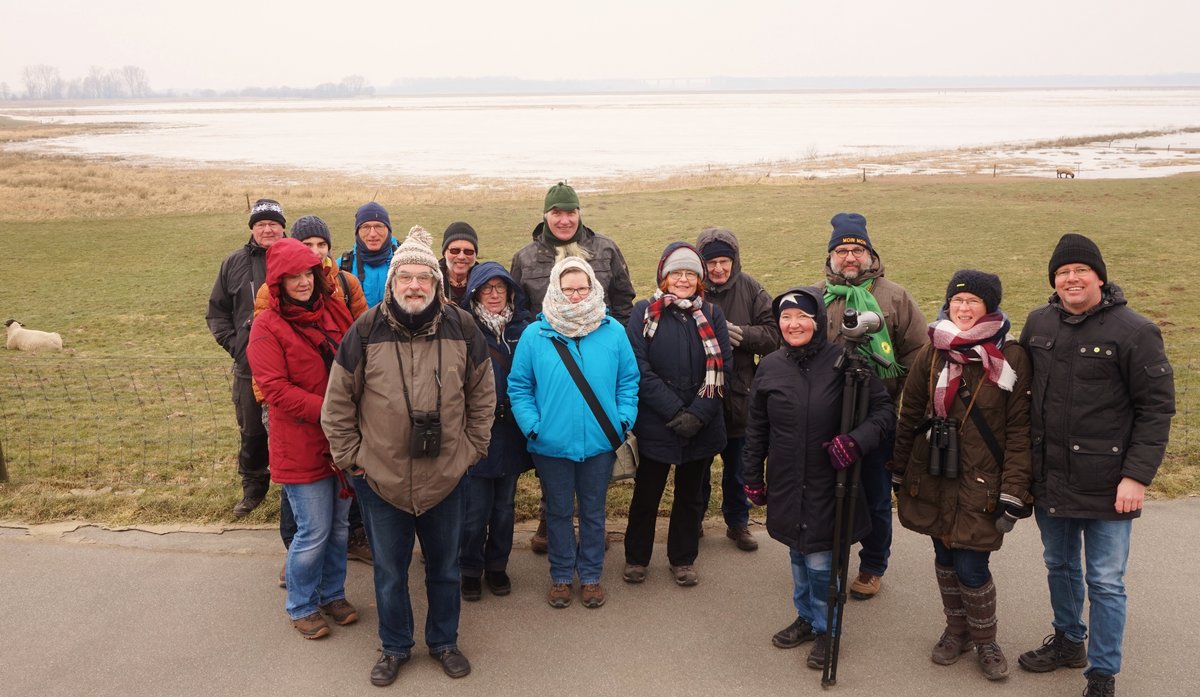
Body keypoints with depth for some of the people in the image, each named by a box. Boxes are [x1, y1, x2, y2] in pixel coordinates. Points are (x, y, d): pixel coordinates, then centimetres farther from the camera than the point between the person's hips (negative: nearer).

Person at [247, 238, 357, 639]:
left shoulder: (334, 311, 6)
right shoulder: (267, 327, -10)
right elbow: (275, 388, -17)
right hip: (302, 445, -5)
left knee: (339, 526, 16)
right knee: (314, 532, 2)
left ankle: (333, 594, 36)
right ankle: (301, 607, 24)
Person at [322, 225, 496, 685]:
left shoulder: (462, 328, -6)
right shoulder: (366, 330, -10)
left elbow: (483, 395, 5)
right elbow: (337, 401, -1)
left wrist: (472, 448, 3)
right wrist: (350, 457, -2)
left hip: (446, 478, 1)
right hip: (380, 479, -1)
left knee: (445, 568, 18)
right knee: (389, 571, 16)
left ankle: (444, 641, 40)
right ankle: (395, 647, 38)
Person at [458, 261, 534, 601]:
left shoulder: (523, 327, 3)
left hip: (512, 432, 3)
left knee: (505, 505, 14)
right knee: (476, 507, 3)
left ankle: (497, 566, 31)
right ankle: (471, 569, 22)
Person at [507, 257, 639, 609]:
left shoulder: (613, 332, -2)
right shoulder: (535, 335, -6)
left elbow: (628, 380, 5)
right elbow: (519, 386, -2)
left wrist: (623, 419, -5)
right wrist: (532, 425, -11)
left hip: (600, 443, 1)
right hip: (552, 444, -1)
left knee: (593, 511, 15)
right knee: (559, 512, 14)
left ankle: (591, 576, 31)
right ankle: (561, 576, 31)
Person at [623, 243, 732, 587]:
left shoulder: (712, 315, 3)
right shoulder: (645, 313, -4)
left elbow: (722, 368, -4)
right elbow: (640, 369, -12)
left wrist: (697, 414, -15)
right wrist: (674, 412, -17)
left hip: (702, 427, 2)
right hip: (655, 426, -2)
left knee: (690, 495, 16)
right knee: (646, 494, 10)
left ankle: (683, 559, 33)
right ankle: (636, 557, 30)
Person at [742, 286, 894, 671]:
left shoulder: (843, 362, -10)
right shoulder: (769, 367, 1)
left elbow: (884, 410, -7)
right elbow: (756, 429, 10)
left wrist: (856, 439, -24)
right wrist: (753, 477, 13)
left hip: (829, 484, -3)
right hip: (786, 485, 4)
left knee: (821, 560, 1)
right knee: (798, 554, 17)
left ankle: (826, 628, 24)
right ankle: (806, 616, 38)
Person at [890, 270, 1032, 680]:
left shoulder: (1011, 359, -8)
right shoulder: (933, 353, 2)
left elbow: (1020, 432, -9)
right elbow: (910, 415, 8)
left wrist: (1013, 495, -12)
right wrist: (899, 473, 10)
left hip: (980, 487, -3)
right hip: (932, 481, 4)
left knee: (971, 568, -2)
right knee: (944, 559, 14)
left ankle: (985, 642, 25)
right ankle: (956, 631, 36)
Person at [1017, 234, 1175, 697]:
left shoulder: (1133, 331, -11)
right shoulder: (1038, 323, 4)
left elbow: (1157, 408, -11)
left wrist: (1137, 475, -16)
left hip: (1106, 484, -5)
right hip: (1050, 479, 5)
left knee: (1105, 582, 5)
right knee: (1059, 567, 20)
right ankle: (1068, 641, 41)